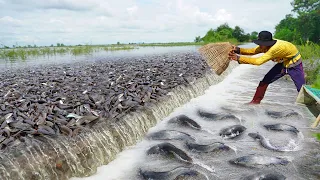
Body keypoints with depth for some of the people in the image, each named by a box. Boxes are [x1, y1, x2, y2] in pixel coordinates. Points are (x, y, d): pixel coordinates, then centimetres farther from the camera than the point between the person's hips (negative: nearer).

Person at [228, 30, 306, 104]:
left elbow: (258, 61, -42)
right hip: (282, 63, 7)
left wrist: (238, 58, -44)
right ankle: (256, 101, 7)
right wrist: (238, 50, -33)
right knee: (265, 81, -4)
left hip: (295, 65, -6)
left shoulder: (277, 47, -40)